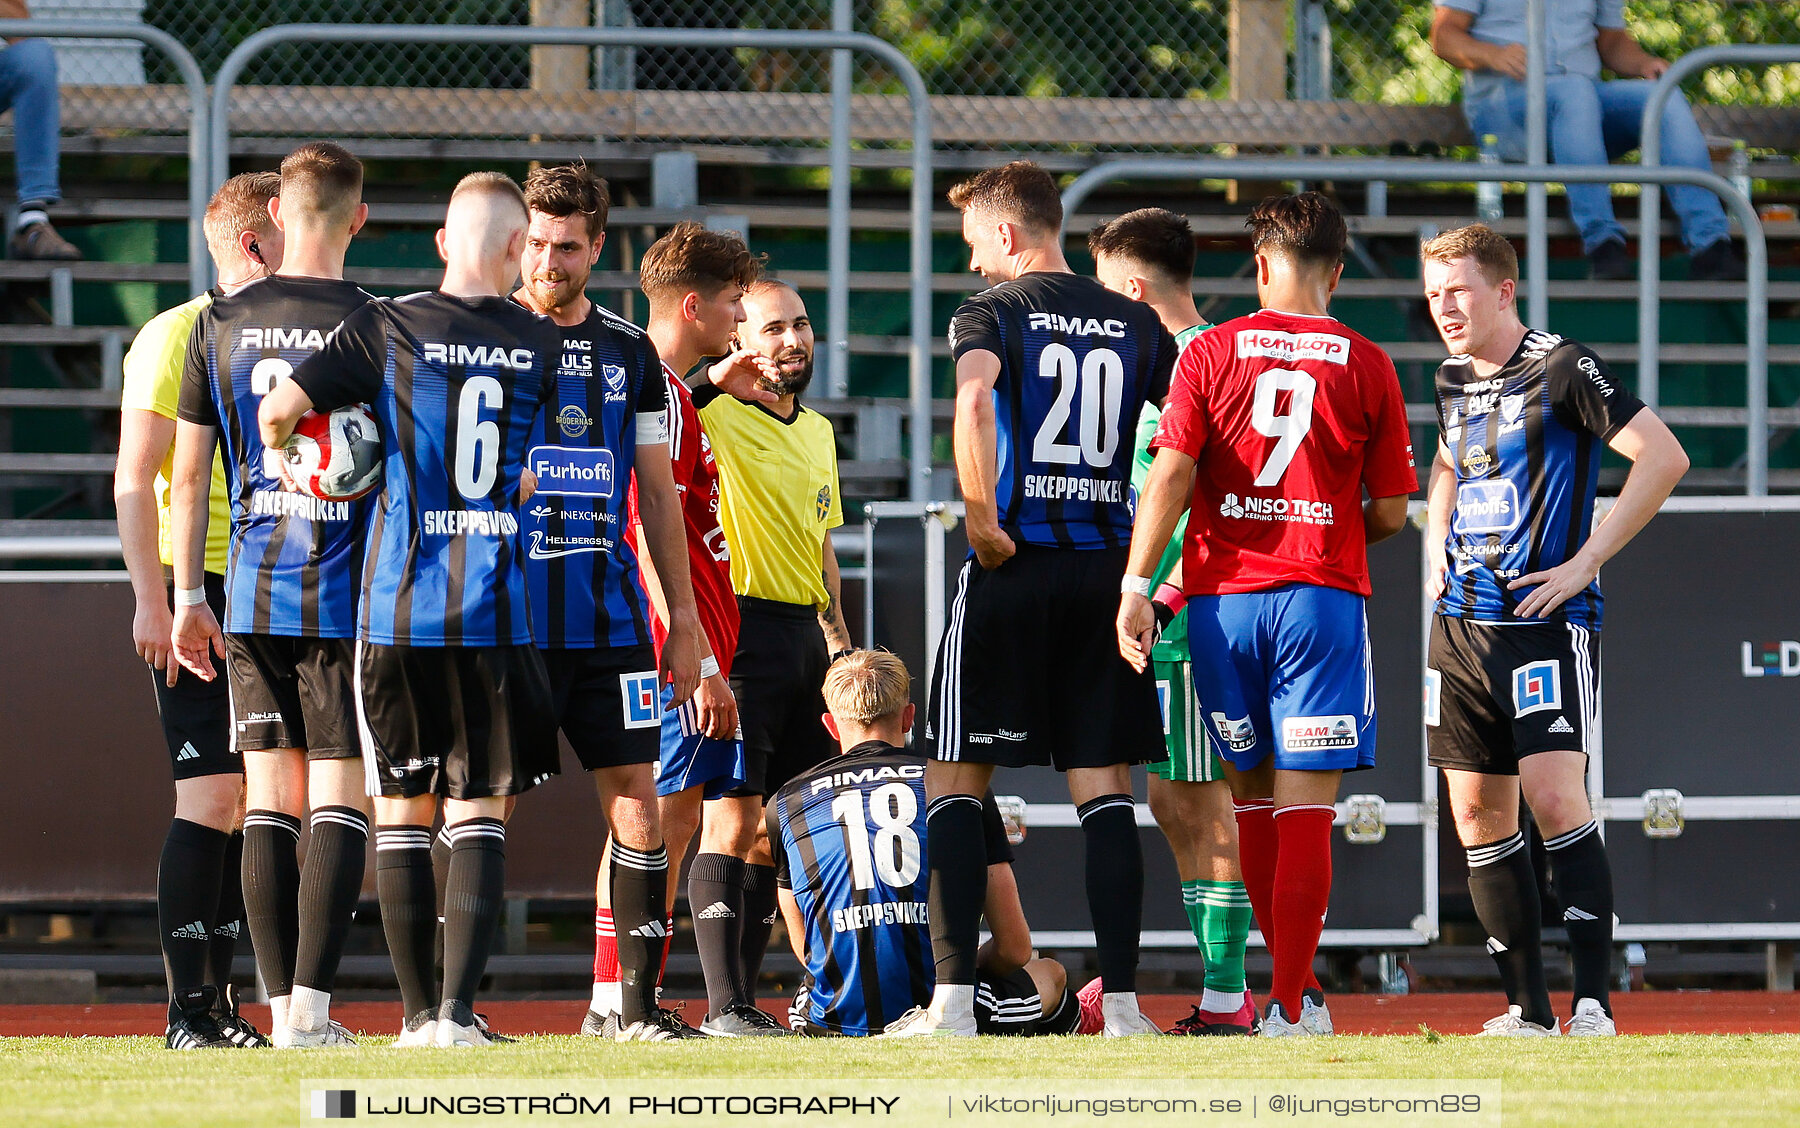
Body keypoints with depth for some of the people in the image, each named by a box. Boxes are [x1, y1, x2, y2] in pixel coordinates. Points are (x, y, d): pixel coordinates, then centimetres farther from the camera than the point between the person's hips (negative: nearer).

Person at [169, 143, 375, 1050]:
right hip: (346, 598, -3)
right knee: (340, 802, 0)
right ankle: (311, 1006, -8)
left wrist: (186, 597, 14)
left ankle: (281, 1006, 4)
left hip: (251, 599, 3)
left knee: (269, 803, 8)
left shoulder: (220, 325, 4)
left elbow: (187, 474, 7)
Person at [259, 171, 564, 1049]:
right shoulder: (545, 344, 2)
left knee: (402, 811, 10)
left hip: (397, 604, 0)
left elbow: (276, 412, -4)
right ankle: (458, 1012, -7)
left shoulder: (386, 329, -1)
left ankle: (419, 1011, 10)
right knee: (480, 814, 3)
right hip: (499, 609, 0)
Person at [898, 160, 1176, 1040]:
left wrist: (983, 521, -16)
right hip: (1108, 570, 4)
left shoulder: (993, 312, -2)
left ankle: (953, 999, -5)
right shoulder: (1137, 325, 12)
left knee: (954, 782, 3)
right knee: (1104, 788, 6)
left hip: (1014, 571, -4)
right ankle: (1121, 1001, -1)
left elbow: (972, 398, -23)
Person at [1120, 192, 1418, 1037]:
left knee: (1252, 797, 14)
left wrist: (1137, 585, -7)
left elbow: (1171, 471, -7)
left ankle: (1292, 988, 19)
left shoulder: (1210, 353, 3)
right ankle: (1290, 1005, -7)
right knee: (1305, 806, -2)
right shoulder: (1367, 367, 3)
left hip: (1222, 595, 1)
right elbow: (1391, 513, 5)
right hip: (1322, 594, -1)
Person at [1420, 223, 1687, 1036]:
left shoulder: (1561, 368, -9)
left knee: (1554, 797, -18)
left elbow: (1664, 457, -14)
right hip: (1460, 625, 8)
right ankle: (1527, 1009, 10)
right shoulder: (1453, 380, 14)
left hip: (1546, 620, -8)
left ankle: (1593, 1005, -18)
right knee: (1478, 811, 4)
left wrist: (1584, 562, -14)